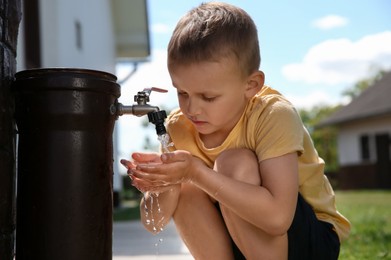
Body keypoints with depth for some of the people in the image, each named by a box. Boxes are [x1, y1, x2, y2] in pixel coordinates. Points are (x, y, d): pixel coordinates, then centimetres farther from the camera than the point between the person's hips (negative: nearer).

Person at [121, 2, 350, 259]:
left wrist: (196, 171, -39)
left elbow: (277, 216, -37)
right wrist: (166, 184, -32)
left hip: (313, 239, -4)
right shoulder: (179, 127, -10)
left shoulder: (274, 115, -25)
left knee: (236, 163, -28)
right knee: (185, 190, -21)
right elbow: (154, 223, -10)